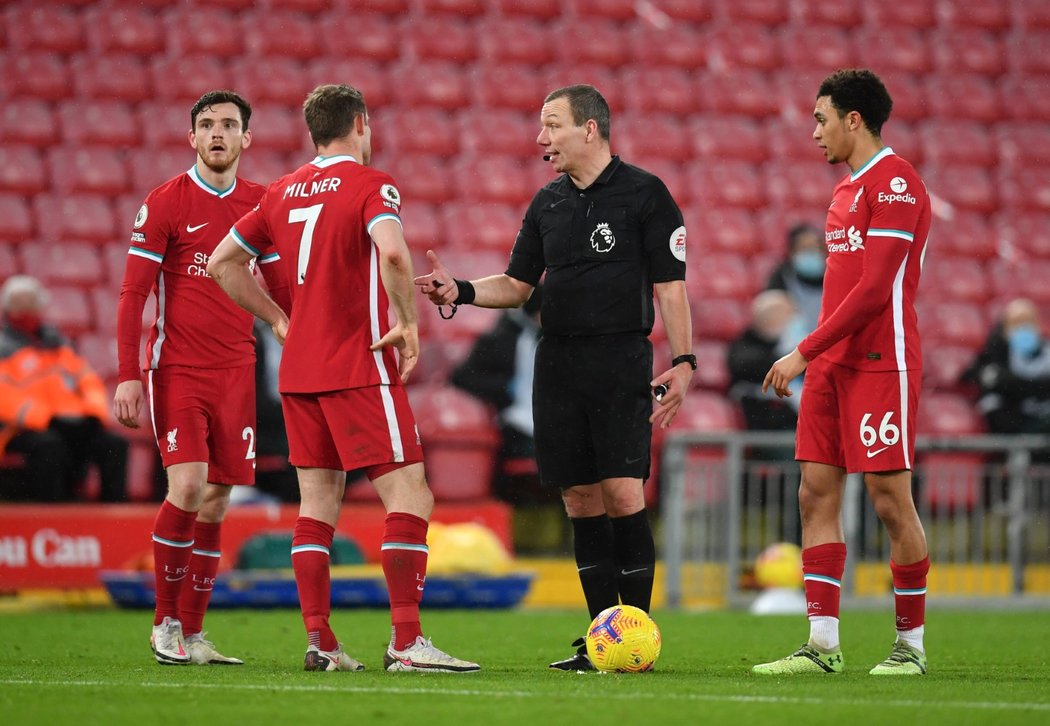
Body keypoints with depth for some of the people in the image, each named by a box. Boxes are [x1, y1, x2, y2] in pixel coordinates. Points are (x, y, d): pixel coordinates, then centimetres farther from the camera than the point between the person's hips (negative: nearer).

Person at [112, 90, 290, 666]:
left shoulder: (260, 205, 9)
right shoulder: (165, 204, -3)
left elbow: (281, 291, 18)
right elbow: (132, 295, -4)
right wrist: (128, 377, -11)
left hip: (235, 371, 4)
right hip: (176, 369, -4)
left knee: (216, 500, 3)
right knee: (188, 485, -17)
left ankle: (192, 633, 10)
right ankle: (164, 622, -2)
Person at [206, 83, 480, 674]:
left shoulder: (285, 192, 12)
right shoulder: (369, 184, -8)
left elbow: (223, 262, 18)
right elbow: (391, 251, -28)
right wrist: (408, 321, -15)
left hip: (300, 370, 7)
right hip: (361, 370, -7)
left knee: (318, 501, 10)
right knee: (410, 497, -6)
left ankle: (319, 642, 6)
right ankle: (406, 642, -14)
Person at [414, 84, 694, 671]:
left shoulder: (644, 194, -3)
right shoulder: (548, 203, 14)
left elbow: (671, 286, -4)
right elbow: (518, 286, 18)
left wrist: (683, 363, -12)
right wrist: (461, 291, 0)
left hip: (622, 359, -6)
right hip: (558, 363, 6)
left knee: (622, 494, -13)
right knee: (581, 501, 4)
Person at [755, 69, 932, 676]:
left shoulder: (896, 183, -12)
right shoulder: (846, 190, 18)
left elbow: (874, 289, -18)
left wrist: (805, 353, -18)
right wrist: (815, 359, 15)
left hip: (881, 364, -9)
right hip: (832, 364, 9)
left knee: (890, 499, -6)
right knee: (817, 495, 3)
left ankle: (912, 645, 4)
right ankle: (823, 646, 2)